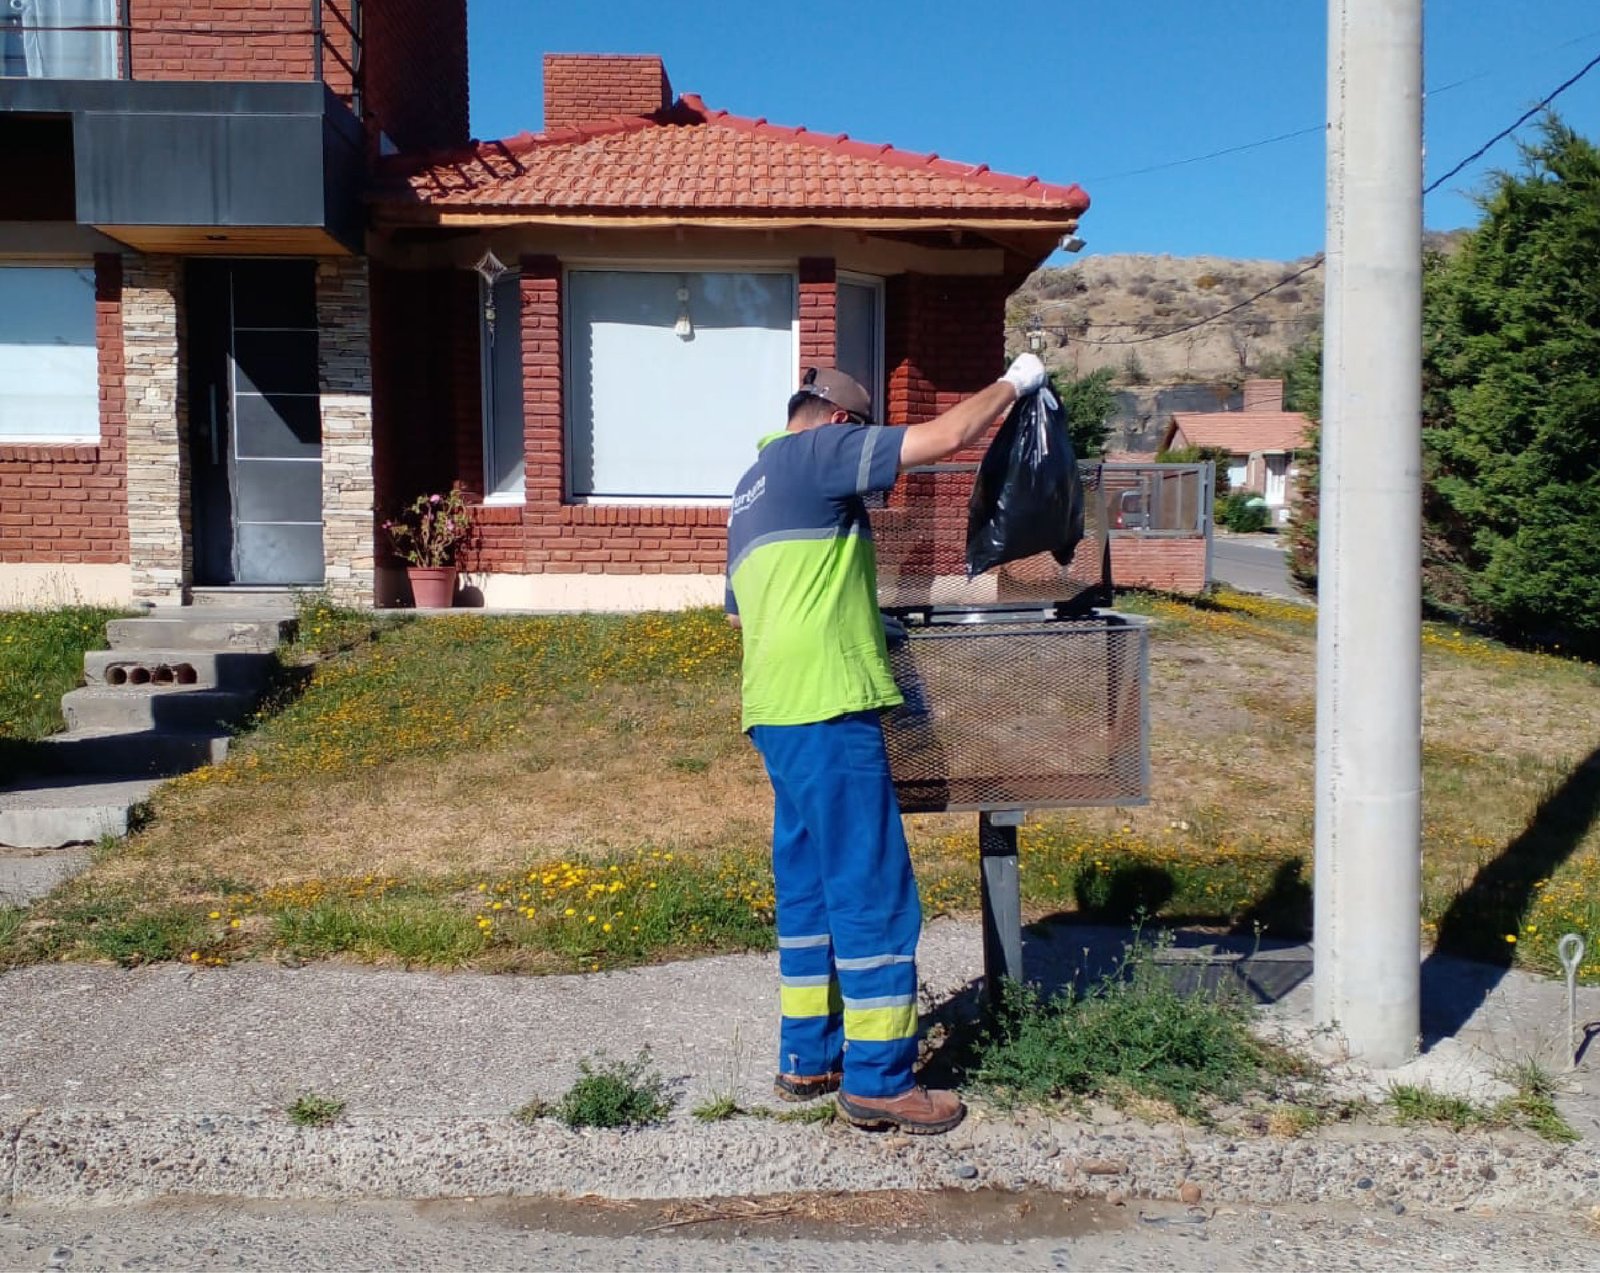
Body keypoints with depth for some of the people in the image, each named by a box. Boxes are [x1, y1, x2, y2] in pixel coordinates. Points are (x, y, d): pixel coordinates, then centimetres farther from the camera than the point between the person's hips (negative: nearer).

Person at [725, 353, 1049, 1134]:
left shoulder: (751, 488, 23)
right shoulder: (817, 450, -4)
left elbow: (737, 611, 30)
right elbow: (945, 437, -11)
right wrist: (1014, 383, 3)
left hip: (775, 713, 10)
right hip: (828, 710, -10)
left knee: (807, 884, 15)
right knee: (873, 890, -5)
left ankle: (807, 1057, 22)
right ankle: (878, 1080, 0)